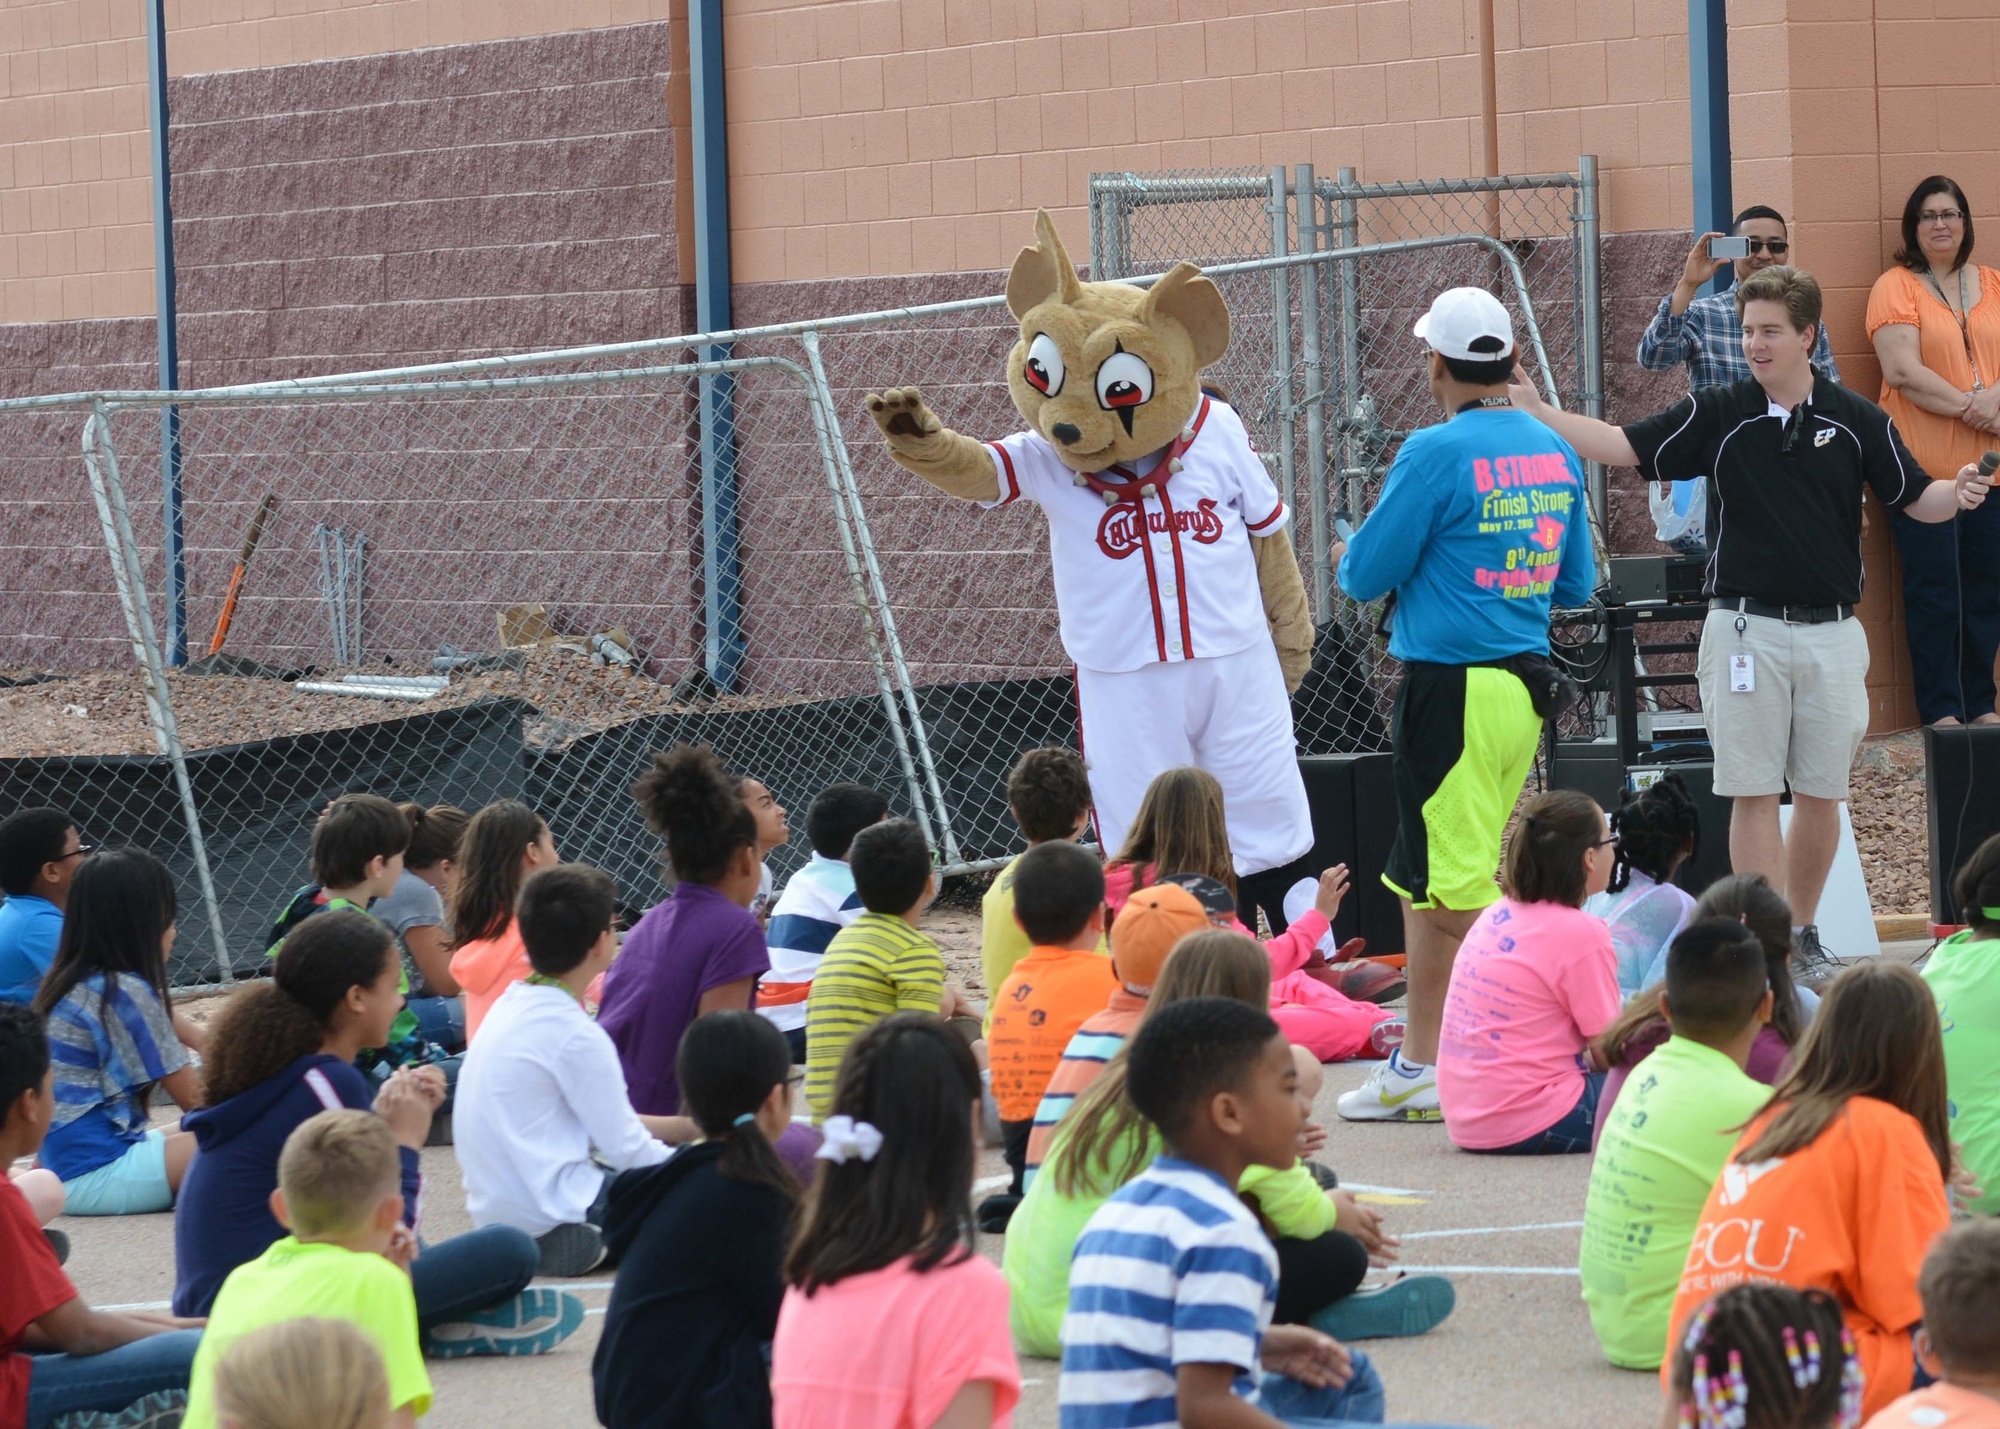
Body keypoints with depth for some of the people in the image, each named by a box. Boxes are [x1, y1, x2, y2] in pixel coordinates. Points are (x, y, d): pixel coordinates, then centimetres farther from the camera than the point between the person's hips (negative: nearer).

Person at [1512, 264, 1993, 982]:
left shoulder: (1856, 420, 2)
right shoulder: (1718, 414, 1)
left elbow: (1915, 498, 5)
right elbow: (1625, 445, -1)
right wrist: (1535, 409, -10)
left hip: (1831, 632, 1)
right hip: (1745, 629, -1)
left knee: (1821, 794, 8)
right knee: (1754, 793, -2)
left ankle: (1804, 934, 23)